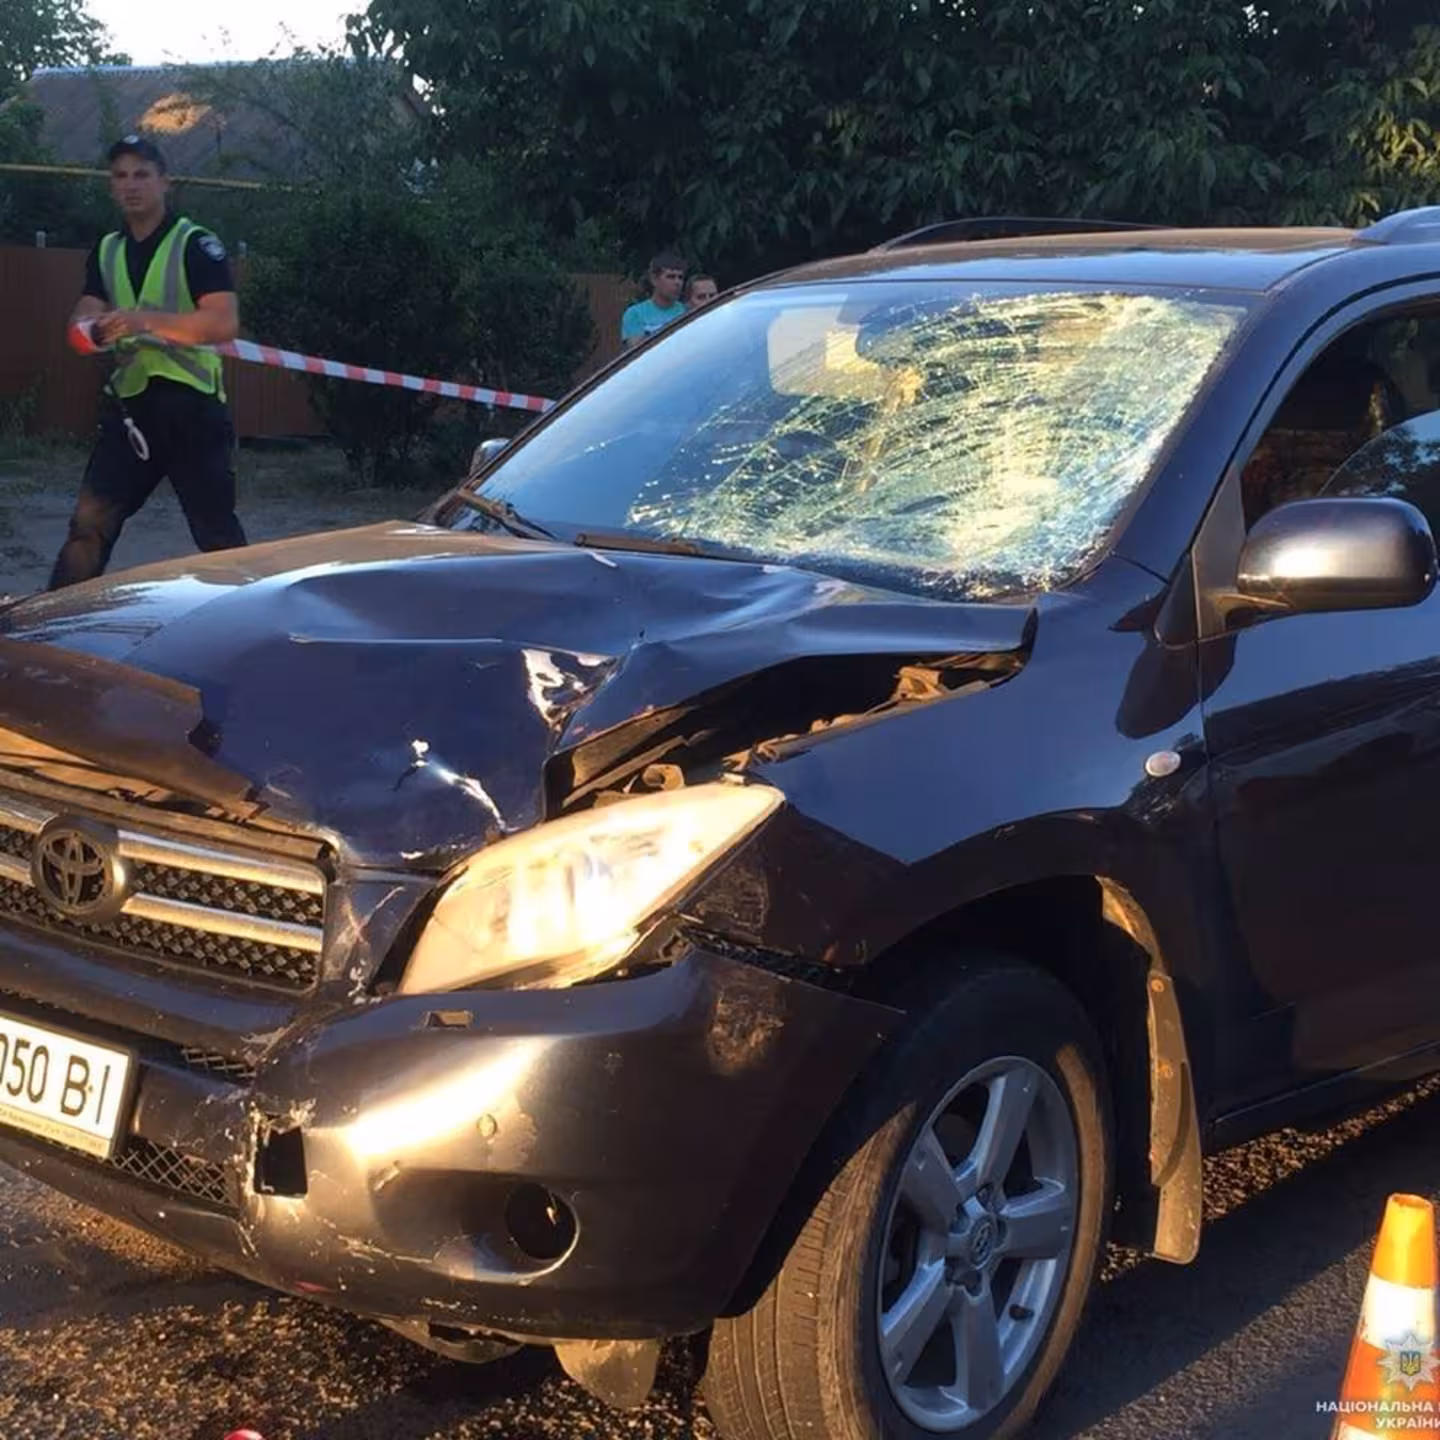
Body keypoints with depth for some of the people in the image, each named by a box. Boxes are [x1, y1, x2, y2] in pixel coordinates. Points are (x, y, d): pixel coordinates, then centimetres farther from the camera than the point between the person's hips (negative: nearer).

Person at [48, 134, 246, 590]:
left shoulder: (197, 245, -5)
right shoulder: (106, 252, 15)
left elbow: (225, 323, -17)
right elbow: (83, 320, 7)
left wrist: (147, 320, -26)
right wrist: (88, 330, -19)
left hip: (192, 404, -5)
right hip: (128, 403, 5)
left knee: (217, 532, 0)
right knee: (89, 524, 0)